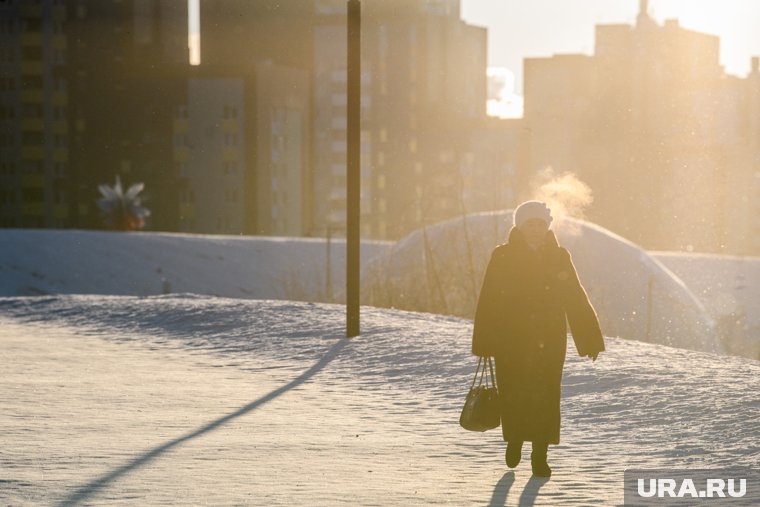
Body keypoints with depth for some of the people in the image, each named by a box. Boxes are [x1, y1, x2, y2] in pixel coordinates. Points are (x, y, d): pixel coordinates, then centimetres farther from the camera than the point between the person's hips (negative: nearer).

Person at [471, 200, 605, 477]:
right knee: (513, 395, -1)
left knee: (545, 397, -4)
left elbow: (576, 300, 5)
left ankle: (540, 455, 4)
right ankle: (514, 439, 27)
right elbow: (489, 301, -2)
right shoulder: (503, 257, 0)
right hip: (511, 340, -1)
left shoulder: (558, 257, 5)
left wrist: (591, 339, 0)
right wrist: (484, 341, -7)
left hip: (549, 341, 1)